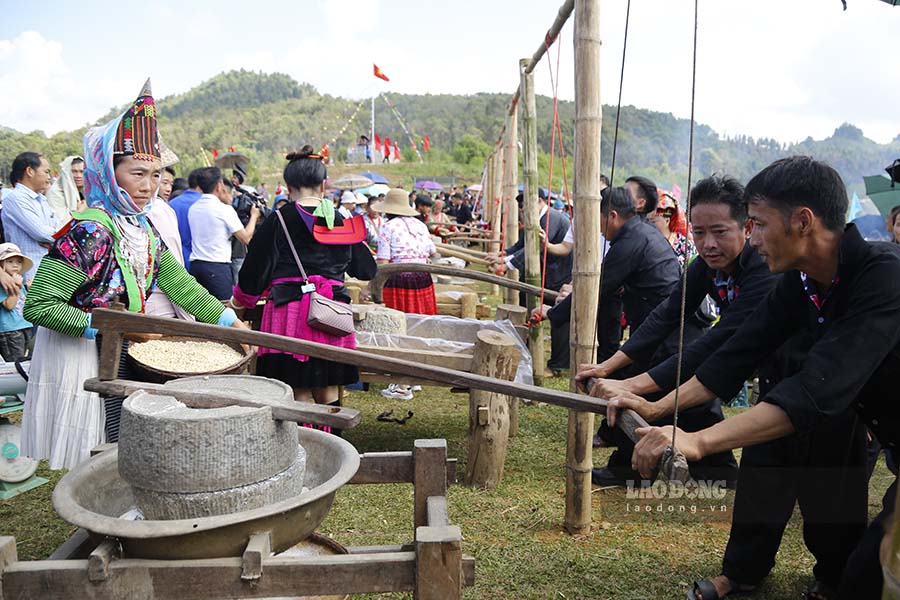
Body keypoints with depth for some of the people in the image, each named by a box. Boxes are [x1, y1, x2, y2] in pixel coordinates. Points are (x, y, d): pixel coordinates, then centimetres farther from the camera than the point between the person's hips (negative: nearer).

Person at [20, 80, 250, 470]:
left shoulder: (142, 228, 3)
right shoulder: (89, 232, -22)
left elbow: (178, 283, 2)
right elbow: (38, 306, -22)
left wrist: (226, 319, -6)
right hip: (81, 359, -7)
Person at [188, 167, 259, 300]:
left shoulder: (192, 209, 11)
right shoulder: (225, 209, -8)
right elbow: (246, 238, -6)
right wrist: (254, 216, 10)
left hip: (195, 265, 7)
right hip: (217, 267, -6)